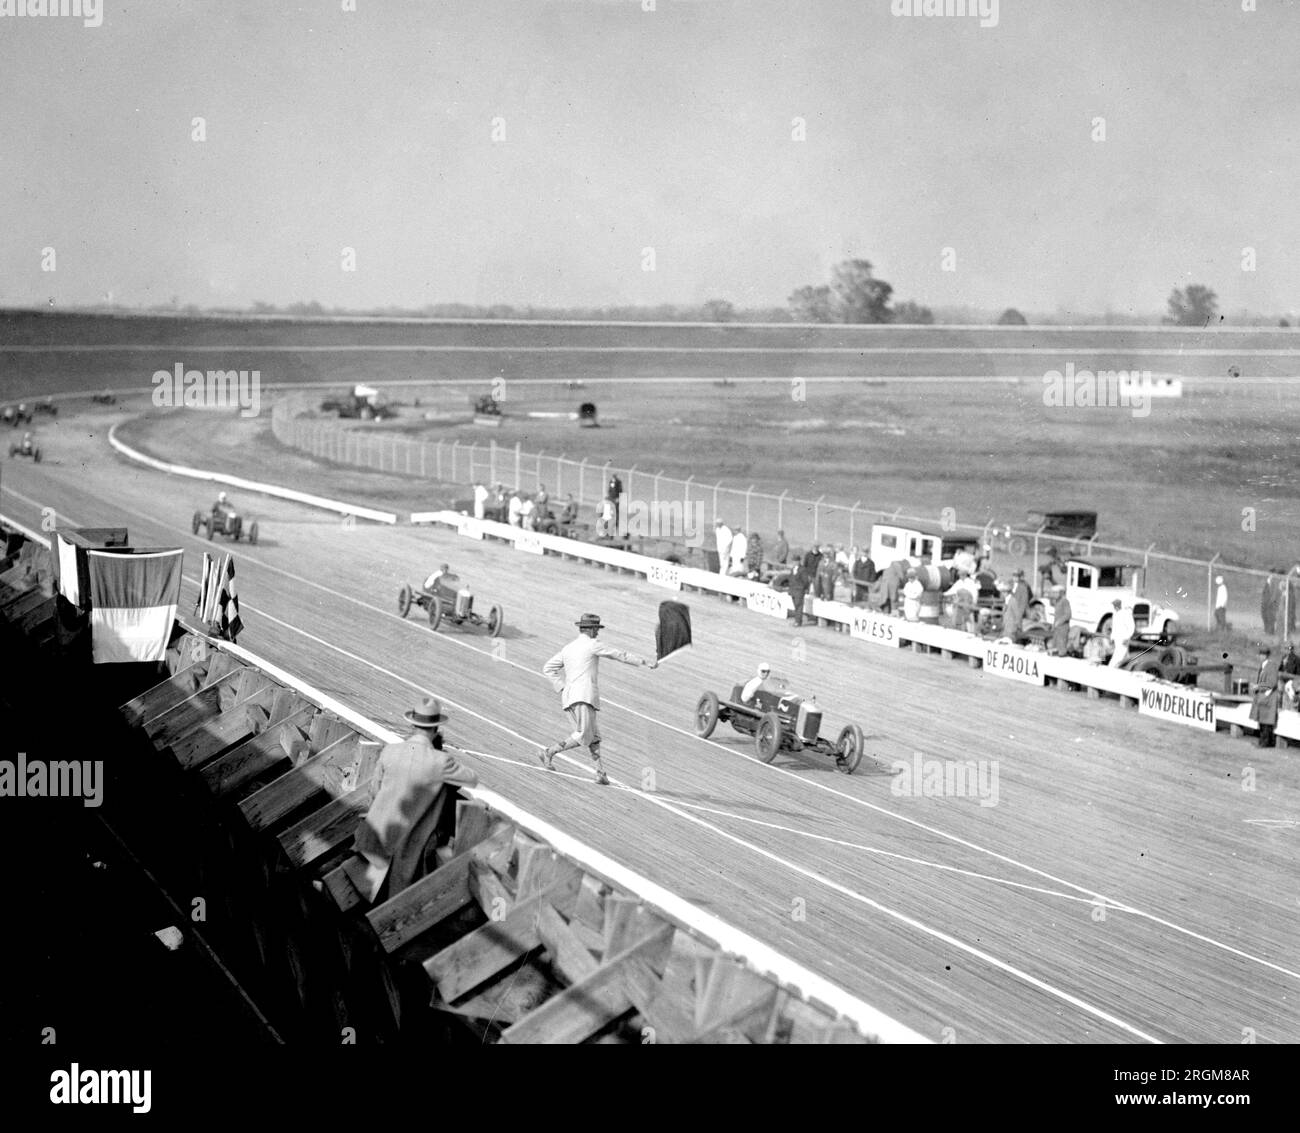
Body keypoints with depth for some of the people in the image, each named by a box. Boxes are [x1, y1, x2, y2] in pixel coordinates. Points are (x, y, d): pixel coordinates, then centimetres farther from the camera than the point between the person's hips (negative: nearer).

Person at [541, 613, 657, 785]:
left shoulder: (568, 648, 19)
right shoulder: (592, 645, 0)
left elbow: (548, 668, 18)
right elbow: (620, 655, 3)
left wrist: (562, 688, 14)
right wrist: (646, 662, 9)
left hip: (568, 697, 8)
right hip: (584, 696, -8)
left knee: (593, 736, 10)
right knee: (583, 738, -10)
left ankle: (600, 772, 2)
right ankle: (549, 753, -14)